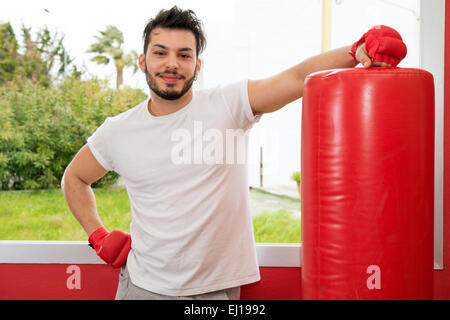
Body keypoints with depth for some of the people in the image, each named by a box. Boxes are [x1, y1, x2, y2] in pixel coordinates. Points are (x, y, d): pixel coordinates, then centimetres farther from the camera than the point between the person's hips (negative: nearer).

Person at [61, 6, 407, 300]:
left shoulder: (228, 105, -9)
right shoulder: (117, 132, -1)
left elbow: (298, 77, -19)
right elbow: (74, 177, 15)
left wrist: (358, 51, -35)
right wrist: (99, 236, 5)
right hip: (144, 285, 2)